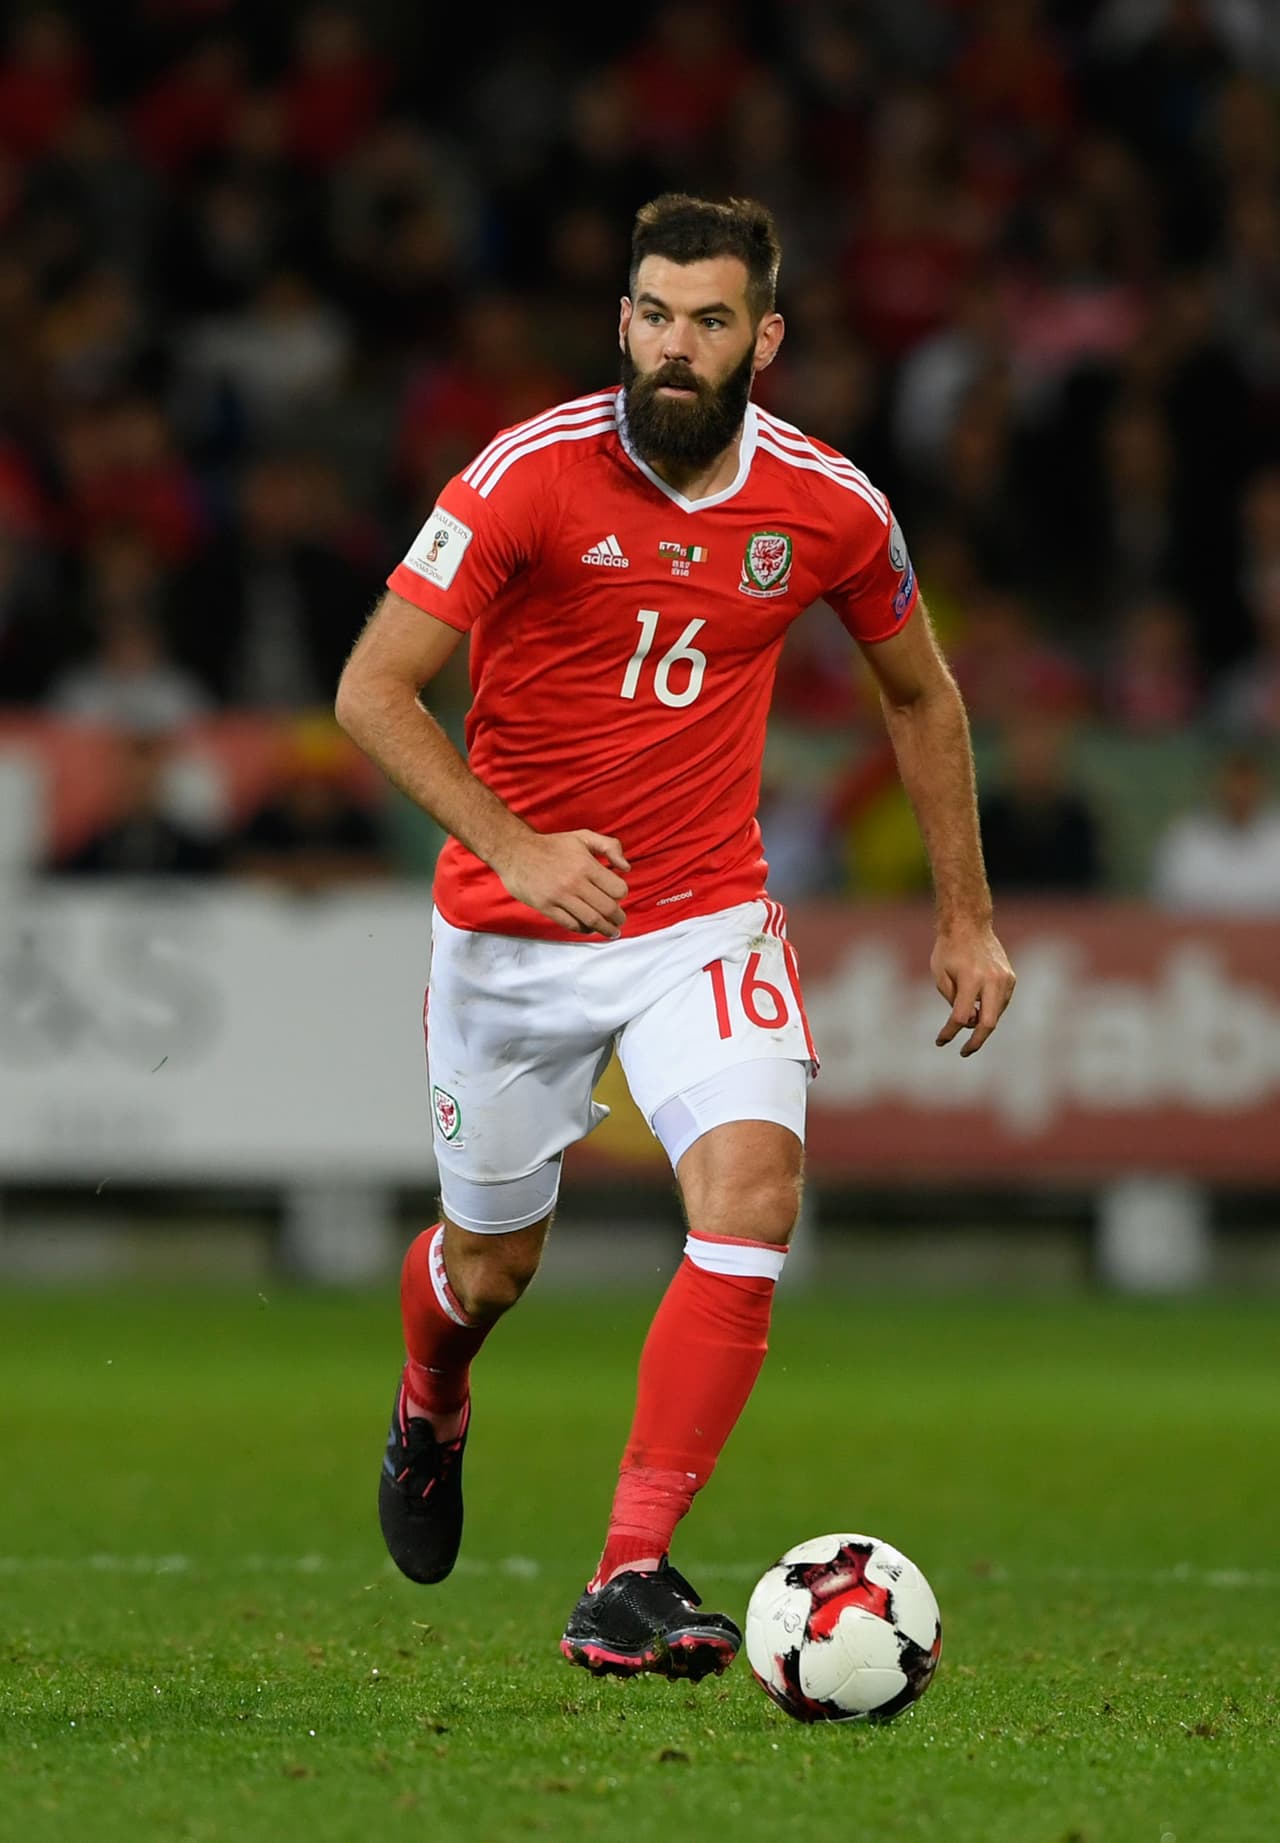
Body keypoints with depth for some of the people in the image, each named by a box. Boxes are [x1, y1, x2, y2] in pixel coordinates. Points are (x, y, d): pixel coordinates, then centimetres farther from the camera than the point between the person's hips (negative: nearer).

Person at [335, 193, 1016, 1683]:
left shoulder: (826, 505, -6)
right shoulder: (532, 475, -16)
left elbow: (920, 695, 13)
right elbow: (371, 688, -18)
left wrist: (965, 918, 12)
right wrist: (510, 845, -31)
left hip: (706, 918, 1)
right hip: (511, 936, -1)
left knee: (754, 1189, -24)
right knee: (490, 1262, 12)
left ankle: (628, 1584, -22)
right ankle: (430, 1415, 52)